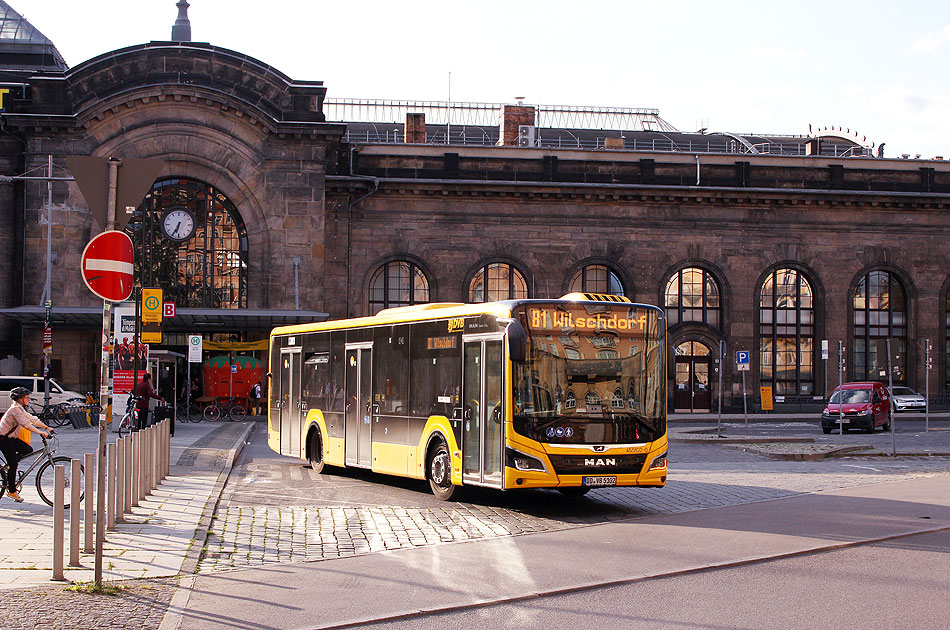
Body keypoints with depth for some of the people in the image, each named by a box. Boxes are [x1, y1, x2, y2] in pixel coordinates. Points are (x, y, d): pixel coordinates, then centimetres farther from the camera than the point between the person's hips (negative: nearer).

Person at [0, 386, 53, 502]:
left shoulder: (20, 409, 12)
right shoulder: (16, 409, -20)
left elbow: (32, 419, 14)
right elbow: (26, 424, -29)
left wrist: (46, 428, 6)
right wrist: (41, 432, -29)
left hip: (11, 437, 10)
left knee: (28, 450, 1)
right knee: (13, 464, -10)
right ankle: (11, 491, -3)